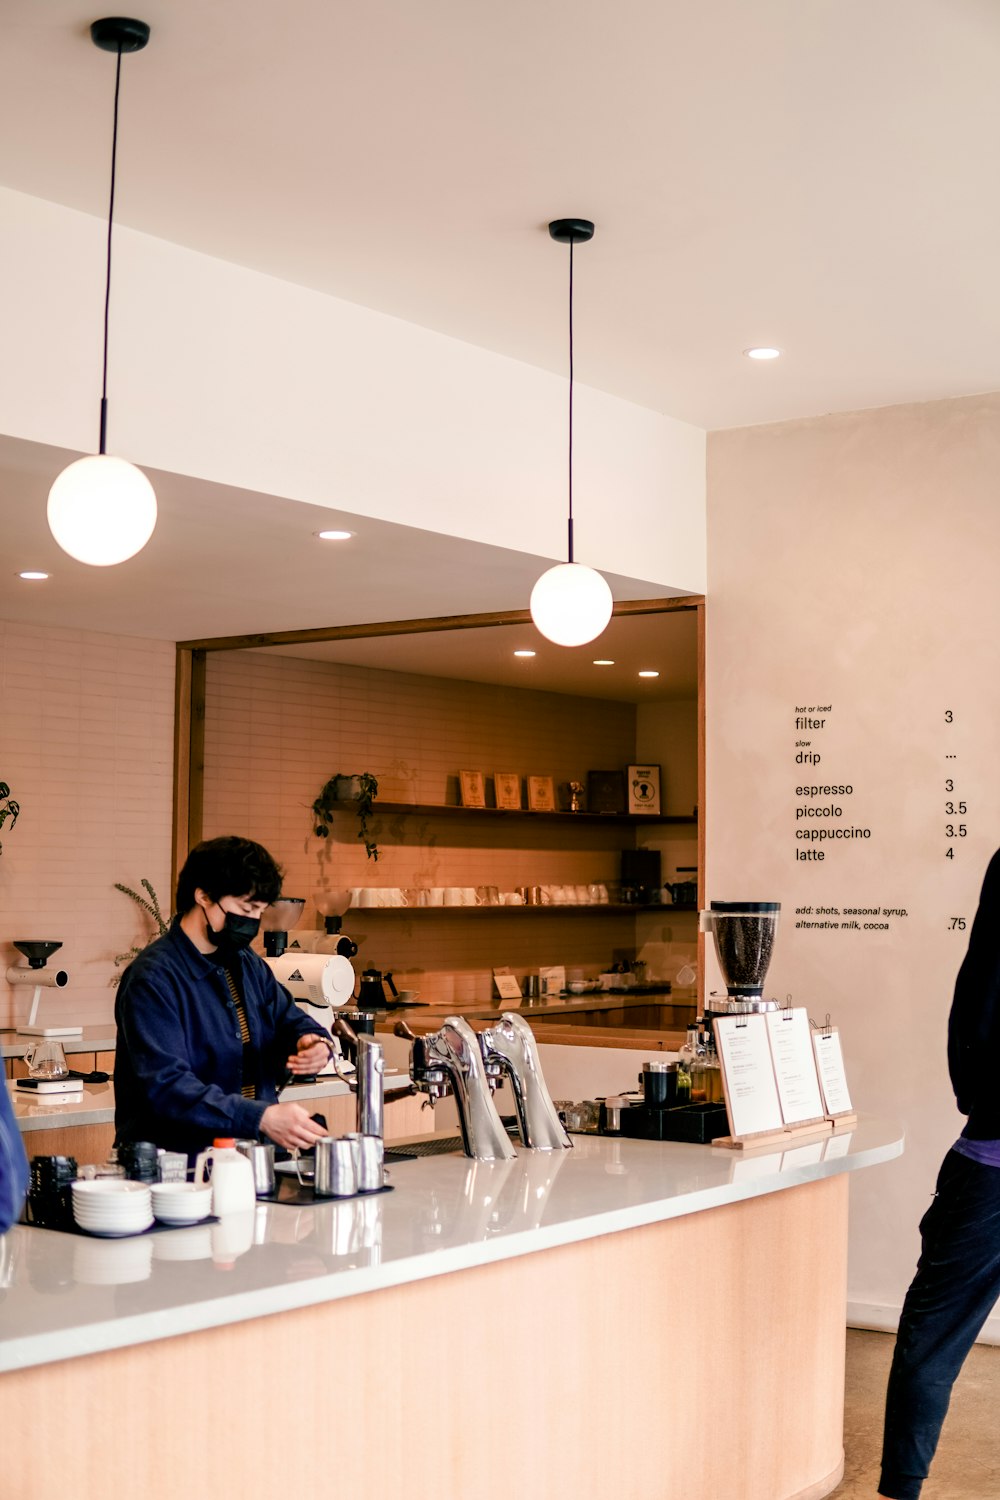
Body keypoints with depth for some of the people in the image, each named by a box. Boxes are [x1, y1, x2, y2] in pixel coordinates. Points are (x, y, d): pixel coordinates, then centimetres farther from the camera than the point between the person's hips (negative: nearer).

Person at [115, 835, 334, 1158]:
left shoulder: (247, 964, 15)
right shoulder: (153, 978, -13)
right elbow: (166, 1086, -22)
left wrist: (313, 1041, -1)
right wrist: (262, 1117, -32)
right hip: (175, 1165, -7)